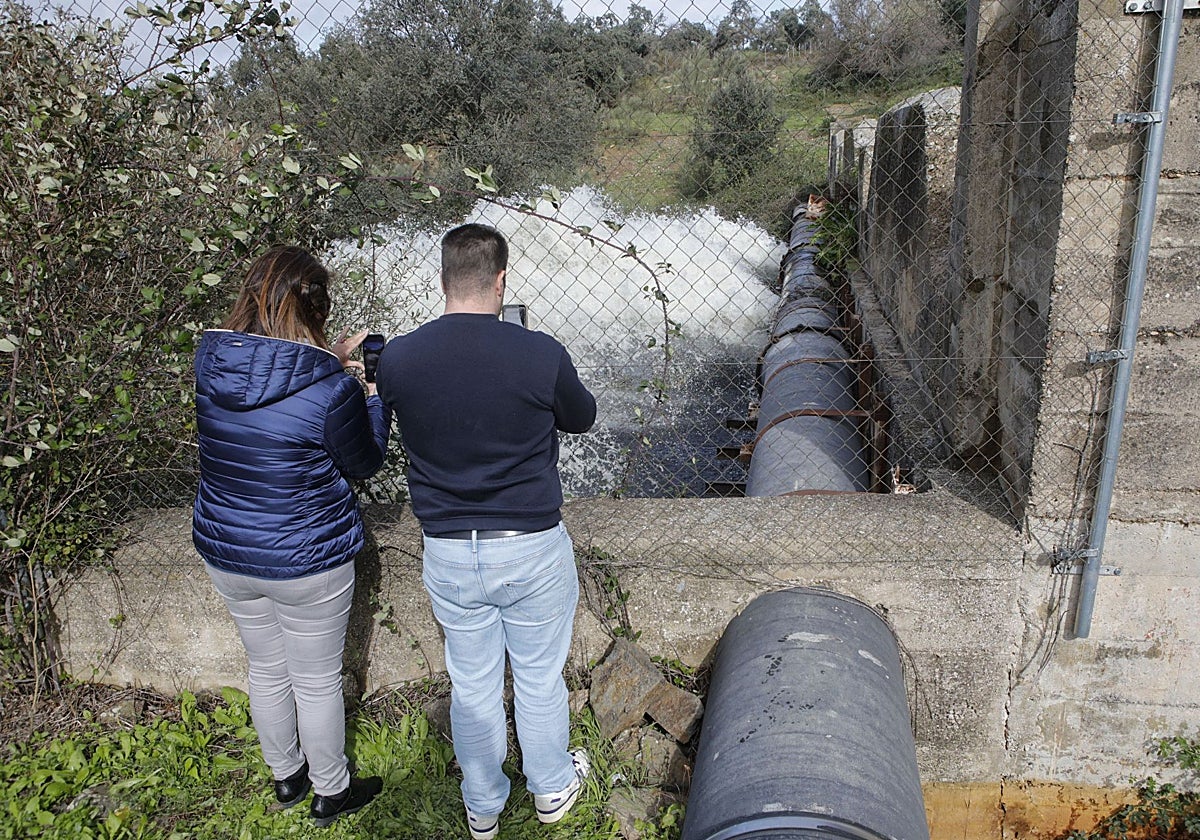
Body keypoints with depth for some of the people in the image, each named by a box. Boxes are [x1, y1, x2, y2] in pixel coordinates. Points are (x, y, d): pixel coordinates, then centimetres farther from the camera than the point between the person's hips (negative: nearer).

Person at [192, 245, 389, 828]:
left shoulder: (209, 360, -9)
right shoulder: (329, 388, -26)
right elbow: (364, 463, -9)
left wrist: (331, 361, 9)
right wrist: (377, 392, 2)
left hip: (223, 553, 6)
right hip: (306, 563, -5)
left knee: (266, 669, 26)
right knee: (317, 681, 16)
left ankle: (285, 776, 48)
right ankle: (330, 792, 38)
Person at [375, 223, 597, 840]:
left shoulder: (396, 359, -11)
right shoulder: (540, 355, -19)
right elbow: (582, 418, 1)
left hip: (448, 554, 2)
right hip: (532, 547, -2)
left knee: (472, 685, 20)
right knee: (540, 678, 20)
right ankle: (552, 789, 43)